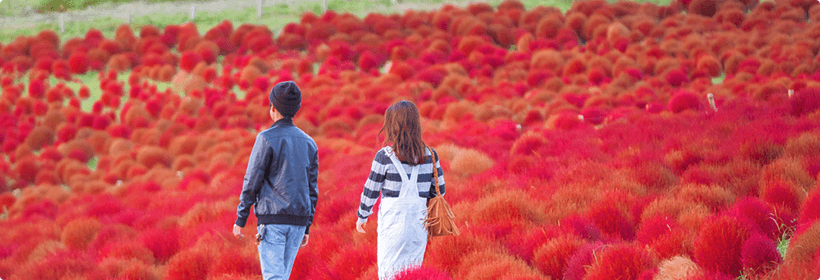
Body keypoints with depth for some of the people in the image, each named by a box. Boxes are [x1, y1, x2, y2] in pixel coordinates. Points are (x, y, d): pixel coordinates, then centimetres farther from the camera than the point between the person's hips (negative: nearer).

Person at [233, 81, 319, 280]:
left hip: (272, 219, -6)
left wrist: (240, 220, -1)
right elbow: (312, 189, 12)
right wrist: (306, 228, 17)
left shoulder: (267, 139, -8)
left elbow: (252, 182, -8)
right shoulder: (309, 143, 10)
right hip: (298, 221, 6)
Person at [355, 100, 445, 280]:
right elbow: (439, 190, 8)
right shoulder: (430, 155, 2)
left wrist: (362, 216, 13)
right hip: (419, 224, 4)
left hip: (392, 223, -4)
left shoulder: (385, 156, -8)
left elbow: (371, 191, -1)